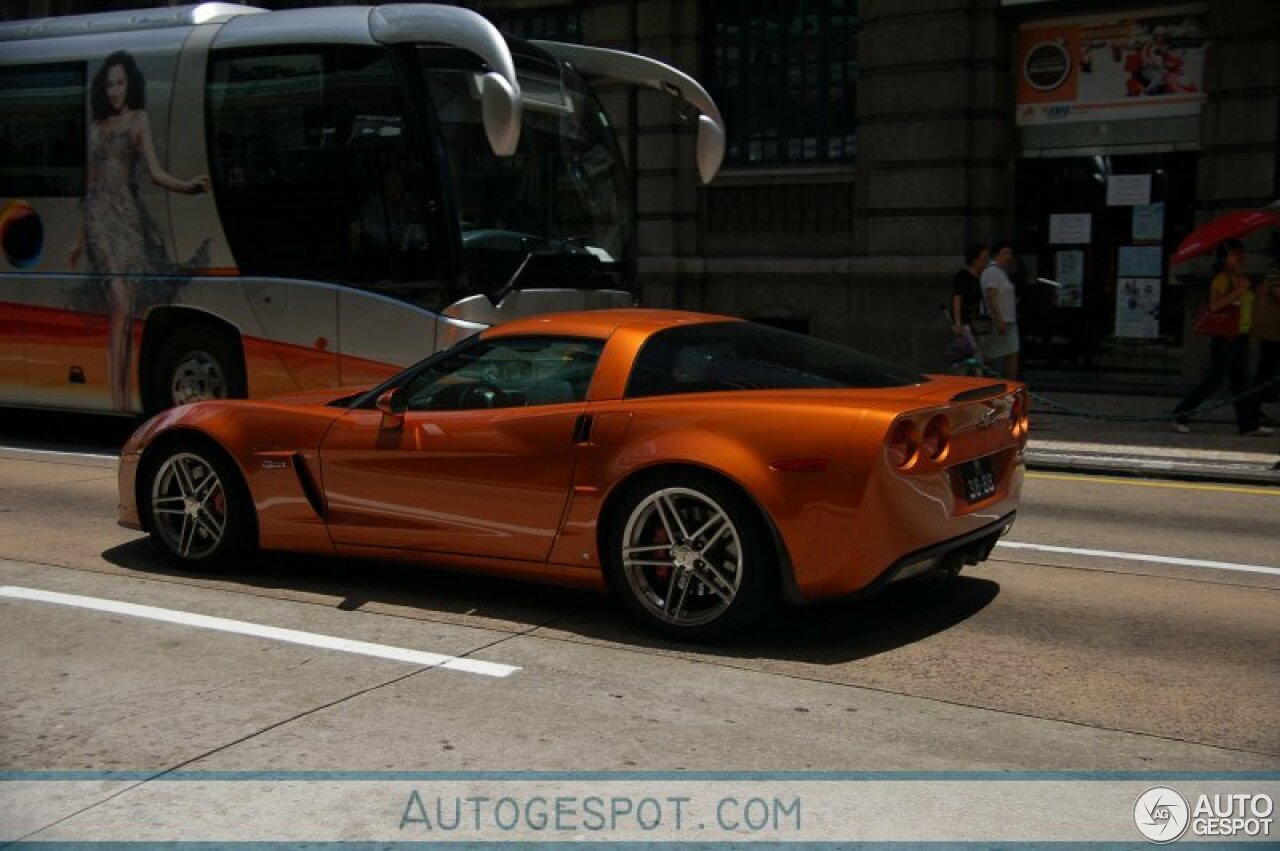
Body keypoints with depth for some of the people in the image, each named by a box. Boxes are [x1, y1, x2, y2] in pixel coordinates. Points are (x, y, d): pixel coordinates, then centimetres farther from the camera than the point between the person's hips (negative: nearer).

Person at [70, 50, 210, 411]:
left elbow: (155, 172, -3)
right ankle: (116, 398, -16)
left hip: (130, 215, 0)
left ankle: (122, 394, 5)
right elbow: (89, 182, 17)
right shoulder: (96, 126, 15)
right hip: (100, 216, 0)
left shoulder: (139, 119, 9)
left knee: (126, 310, -1)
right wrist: (79, 237, 18)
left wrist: (187, 186, -23)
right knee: (121, 305, -14)